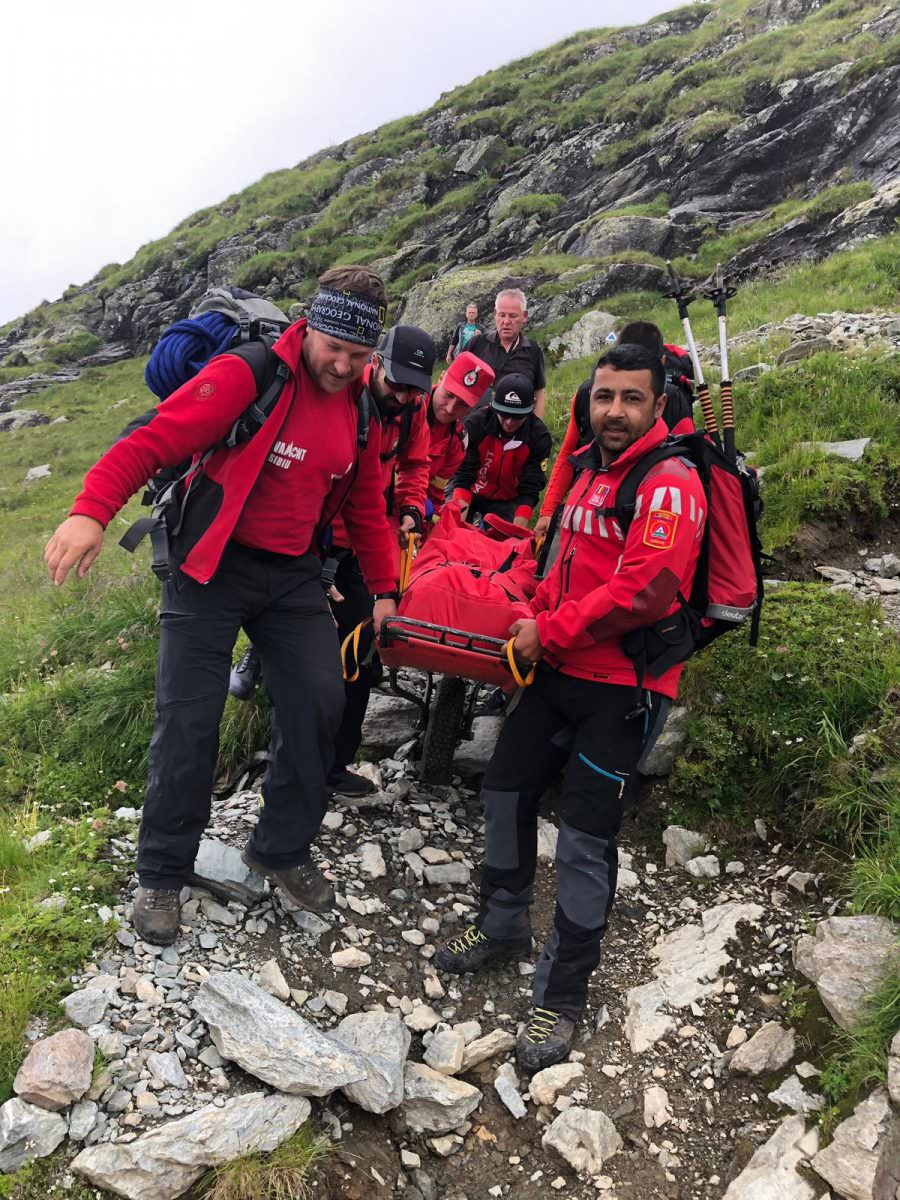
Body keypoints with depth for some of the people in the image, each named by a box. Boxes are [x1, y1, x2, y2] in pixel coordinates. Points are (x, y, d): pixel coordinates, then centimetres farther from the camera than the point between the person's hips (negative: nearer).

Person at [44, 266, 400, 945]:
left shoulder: (359, 407, 6)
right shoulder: (249, 376, -15)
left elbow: (366, 506, 16)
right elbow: (153, 442, -21)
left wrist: (384, 587, 15)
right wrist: (92, 511, -36)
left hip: (294, 574, 6)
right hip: (214, 565, -5)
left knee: (319, 704, 2)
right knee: (190, 719, -3)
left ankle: (282, 849, 24)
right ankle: (162, 873, 18)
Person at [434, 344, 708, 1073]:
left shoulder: (670, 482, -15)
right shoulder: (589, 467, 12)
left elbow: (644, 590, -24)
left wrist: (550, 632, -16)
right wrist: (539, 616, 6)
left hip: (623, 688, -8)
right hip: (560, 672, 9)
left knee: (586, 840, -3)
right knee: (507, 791, 15)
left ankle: (562, 996, 14)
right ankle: (503, 928, 37)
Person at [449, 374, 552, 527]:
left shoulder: (540, 437, -21)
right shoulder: (475, 423, -23)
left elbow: (529, 490, -21)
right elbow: (463, 476, -23)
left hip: (505, 502, 1)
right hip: (470, 492, -1)